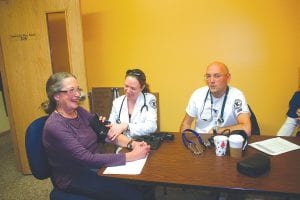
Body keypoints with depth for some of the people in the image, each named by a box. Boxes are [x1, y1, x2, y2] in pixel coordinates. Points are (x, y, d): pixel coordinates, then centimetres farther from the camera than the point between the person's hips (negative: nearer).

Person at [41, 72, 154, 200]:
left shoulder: (80, 112, 1)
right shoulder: (55, 126, -22)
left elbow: (107, 133, 1)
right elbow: (87, 159, -28)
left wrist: (132, 143, -17)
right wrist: (131, 155, -29)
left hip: (94, 167, 6)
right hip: (74, 178, -6)